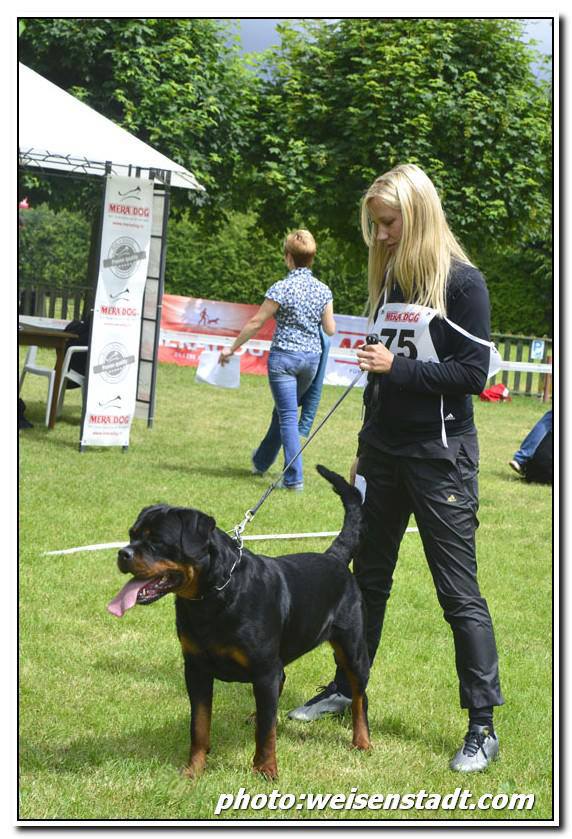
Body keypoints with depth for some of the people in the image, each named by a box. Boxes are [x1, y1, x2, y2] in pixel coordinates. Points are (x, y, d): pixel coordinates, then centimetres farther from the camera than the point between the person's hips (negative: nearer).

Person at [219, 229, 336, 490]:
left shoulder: (282, 288, -13)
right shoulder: (323, 290, 1)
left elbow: (256, 323, -9)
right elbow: (330, 329, 5)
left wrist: (232, 348, 2)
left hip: (284, 356, -5)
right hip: (312, 357, 5)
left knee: (288, 416, -2)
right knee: (283, 411, 21)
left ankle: (294, 477, -7)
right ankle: (262, 461, 37)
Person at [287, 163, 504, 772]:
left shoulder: (461, 282, -10)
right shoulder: (388, 278, 11)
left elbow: (474, 374, -14)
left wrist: (399, 368, -19)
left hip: (440, 458, -7)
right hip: (384, 453, 7)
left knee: (458, 590, -6)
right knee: (369, 577, 16)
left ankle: (483, 726, -1)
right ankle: (347, 688, 30)